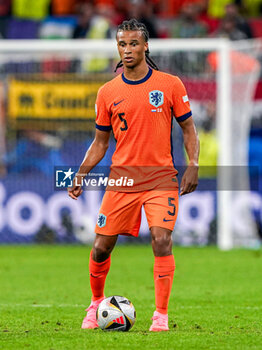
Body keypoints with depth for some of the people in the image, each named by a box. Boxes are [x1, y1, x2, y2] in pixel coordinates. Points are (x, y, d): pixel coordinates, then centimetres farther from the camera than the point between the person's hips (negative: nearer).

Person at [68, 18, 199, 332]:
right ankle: (96, 302, 28)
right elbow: (100, 142, 13)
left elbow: (188, 129, 7)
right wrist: (81, 174, 1)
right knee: (101, 247, 2)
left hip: (161, 177, -2)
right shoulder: (108, 93, 6)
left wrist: (193, 166, -7)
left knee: (161, 240, -17)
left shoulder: (170, 85, 1)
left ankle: (161, 315, -8)